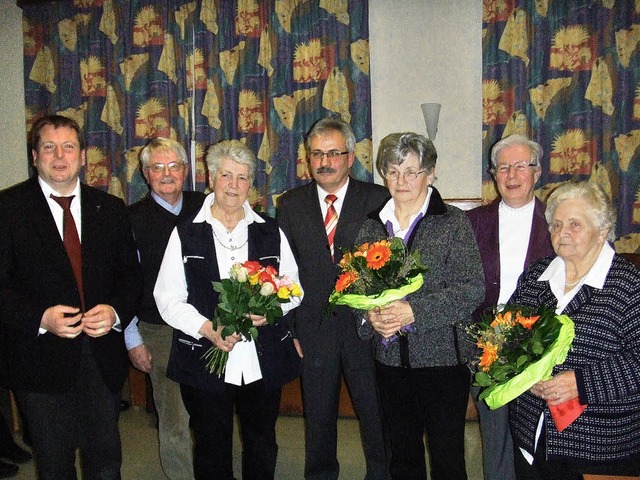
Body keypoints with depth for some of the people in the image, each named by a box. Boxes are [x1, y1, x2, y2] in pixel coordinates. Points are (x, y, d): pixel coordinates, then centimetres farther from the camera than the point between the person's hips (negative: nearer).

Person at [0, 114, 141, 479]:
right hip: (43, 362, -2)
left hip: (103, 357, 2)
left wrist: (115, 311, -12)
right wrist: (41, 318, -21)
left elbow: (130, 273, 6)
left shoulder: (111, 209, 5)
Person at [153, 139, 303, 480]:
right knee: (212, 451, 12)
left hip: (264, 360, 2)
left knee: (262, 446, 15)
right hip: (204, 362, -1)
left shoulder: (271, 233, 7)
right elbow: (167, 298, -2)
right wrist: (207, 329, -16)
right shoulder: (186, 233, 1)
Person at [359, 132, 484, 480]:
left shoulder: (453, 223, -5)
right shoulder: (373, 226, 8)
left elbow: (472, 289, -14)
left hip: (442, 359, -4)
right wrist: (369, 315, -12)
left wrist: (414, 310, -22)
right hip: (390, 359, 4)